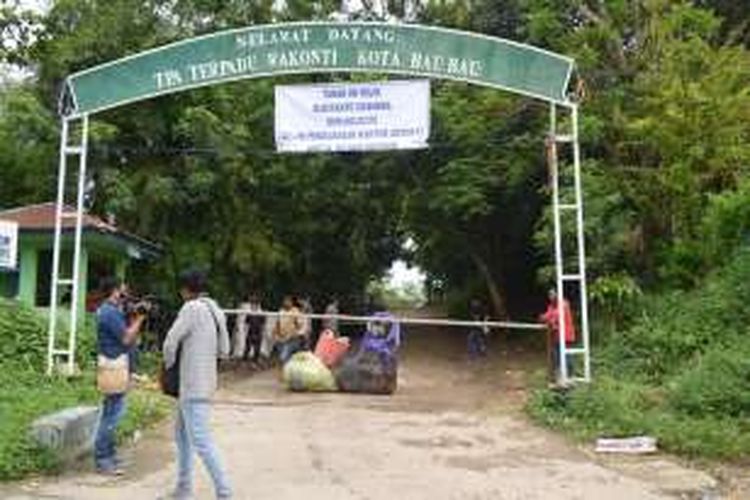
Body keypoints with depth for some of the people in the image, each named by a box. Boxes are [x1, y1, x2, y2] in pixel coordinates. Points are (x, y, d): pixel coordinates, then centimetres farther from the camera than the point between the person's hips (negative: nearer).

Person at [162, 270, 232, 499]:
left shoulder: (192, 308, -15)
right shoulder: (216, 311, 10)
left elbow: (170, 342, -14)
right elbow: (224, 350, 14)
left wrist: (169, 365, 4)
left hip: (194, 386, -10)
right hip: (201, 383, 10)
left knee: (200, 441, -9)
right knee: (181, 433, 20)